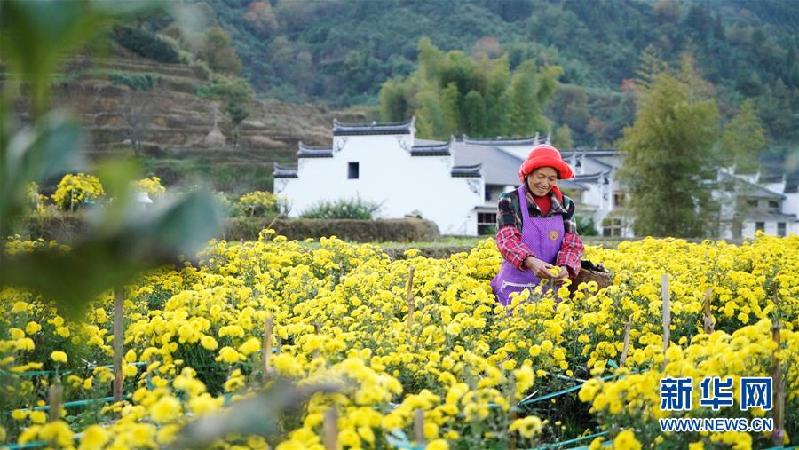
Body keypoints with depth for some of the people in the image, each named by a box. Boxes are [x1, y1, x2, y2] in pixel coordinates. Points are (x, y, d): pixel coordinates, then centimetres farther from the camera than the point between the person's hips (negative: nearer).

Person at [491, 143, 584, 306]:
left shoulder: (564, 205, 8)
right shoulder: (510, 202, -2)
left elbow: (571, 242, 1)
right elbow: (507, 239, -13)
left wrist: (565, 267, -21)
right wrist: (530, 261, -33)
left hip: (552, 286, 3)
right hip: (516, 286, -3)